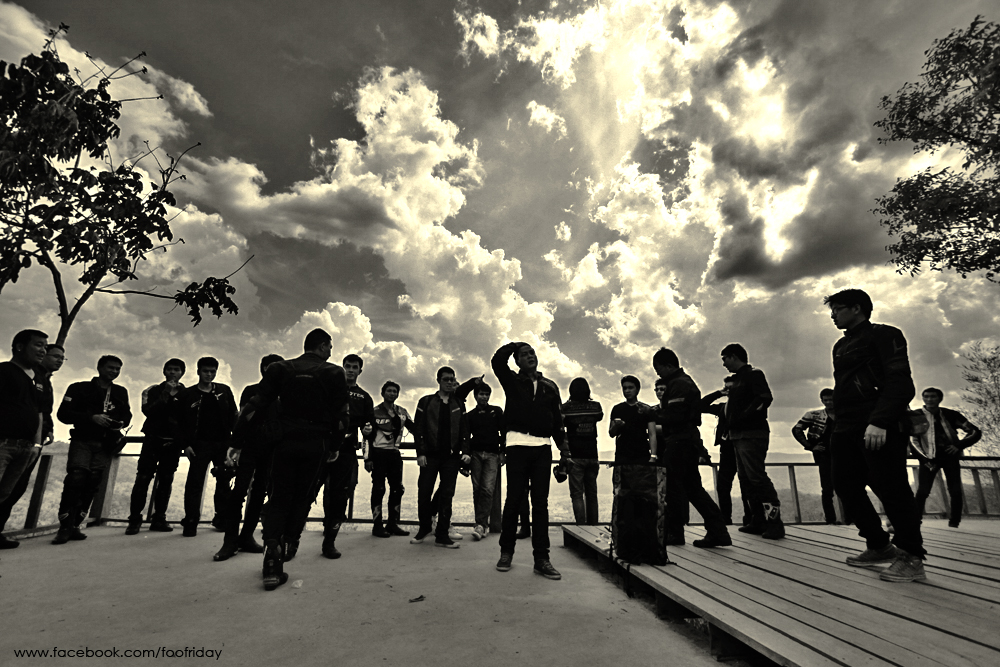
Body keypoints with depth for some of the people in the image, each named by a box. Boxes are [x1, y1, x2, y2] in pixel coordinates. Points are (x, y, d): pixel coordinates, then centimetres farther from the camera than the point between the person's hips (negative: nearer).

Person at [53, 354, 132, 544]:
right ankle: (64, 527, -9)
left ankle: (74, 526, 7)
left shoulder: (121, 392, 16)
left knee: (92, 484, 0)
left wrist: (121, 423, -2)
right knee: (75, 479, -16)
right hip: (82, 441, -3)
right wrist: (91, 418, -18)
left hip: (106, 445, 3)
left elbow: (127, 415, 21)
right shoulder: (80, 388, 4)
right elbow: (63, 413, -4)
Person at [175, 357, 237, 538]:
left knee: (225, 481, 5)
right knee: (195, 482, -4)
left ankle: (221, 518, 18)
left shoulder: (224, 391, 9)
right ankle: (190, 522, 5)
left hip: (223, 443, 2)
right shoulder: (187, 394, 6)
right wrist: (186, 444, -6)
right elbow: (180, 422, 4)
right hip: (200, 444, -2)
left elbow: (233, 417, 8)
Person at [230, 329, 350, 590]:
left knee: (279, 497, 8)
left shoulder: (280, 368, 6)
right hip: (316, 445, -1)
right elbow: (341, 414, -1)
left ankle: (272, 554, -3)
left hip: (285, 442, 1)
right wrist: (335, 446, 10)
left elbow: (254, 406, 0)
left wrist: (237, 442, 2)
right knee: (301, 496, 13)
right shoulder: (334, 373, 1)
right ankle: (288, 545, 15)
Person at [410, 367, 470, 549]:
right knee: (424, 493, 0)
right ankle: (424, 528, 23)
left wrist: (465, 451, -2)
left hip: (451, 456, 2)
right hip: (430, 455, -1)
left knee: (447, 495, 1)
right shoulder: (426, 402, 5)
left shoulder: (458, 405, 12)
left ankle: (442, 535, 8)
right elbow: (418, 428, 1)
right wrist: (420, 452, -7)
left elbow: (465, 430, 11)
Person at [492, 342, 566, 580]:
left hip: (543, 448, 2)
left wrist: (563, 444, 4)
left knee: (540, 502, 3)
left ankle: (541, 558, 9)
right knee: (513, 500, 1)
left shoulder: (549, 386, 14)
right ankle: (506, 551, 17)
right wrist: (513, 346, 6)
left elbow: (557, 418, 13)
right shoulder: (513, 381, 8)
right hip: (518, 445, -2)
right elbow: (497, 361, -9)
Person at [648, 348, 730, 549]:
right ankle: (717, 530, 11)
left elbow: (674, 416, -22)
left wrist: (653, 415, -9)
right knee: (692, 486, 12)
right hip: (689, 439, 11)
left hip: (679, 440, -11)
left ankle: (674, 532, 7)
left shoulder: (678, 384, -14)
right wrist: (658, 413, 10)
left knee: (672, 485, -2)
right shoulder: (686, 381, 20)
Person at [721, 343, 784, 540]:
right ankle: (758, 521, 15)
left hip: (752, 434, -9)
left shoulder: (753, 374, -6)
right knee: (746, 480, 9)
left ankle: (774, 522, -5)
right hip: (739, 435, 9)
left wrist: (743, 417, -19)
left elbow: (766, 398, -20)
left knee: (757, 477, -11)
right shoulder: (737, 379, 20)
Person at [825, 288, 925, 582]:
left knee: (890, 489, -5)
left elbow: (901, 382, -13)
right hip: (847, 430, 8)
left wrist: (879, 421, -24)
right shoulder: (841, 346, 22)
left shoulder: (883, 335, -1)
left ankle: (911, 557, 8)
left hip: (879, 428, -8)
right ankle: (879, 546, 20)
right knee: (846, 487, 6)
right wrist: (837, 425, 14)